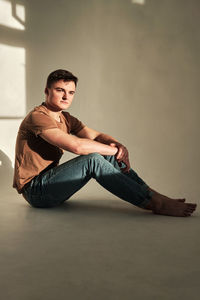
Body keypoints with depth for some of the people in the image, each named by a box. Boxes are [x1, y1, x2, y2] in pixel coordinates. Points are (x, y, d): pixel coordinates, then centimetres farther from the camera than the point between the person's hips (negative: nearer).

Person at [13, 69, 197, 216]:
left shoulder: (65, 118, 13)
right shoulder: (38, 117, -17)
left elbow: (96, 136, 9)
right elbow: (76, 146, -29)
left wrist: (118, 146, -14)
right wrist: (114, 150, -17)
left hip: (51, 184, 9)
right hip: (35, 190, -9)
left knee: (108, 153, -2)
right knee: (93, 159, -28)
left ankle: (152, 194, -5)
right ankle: (155, 204, -26)